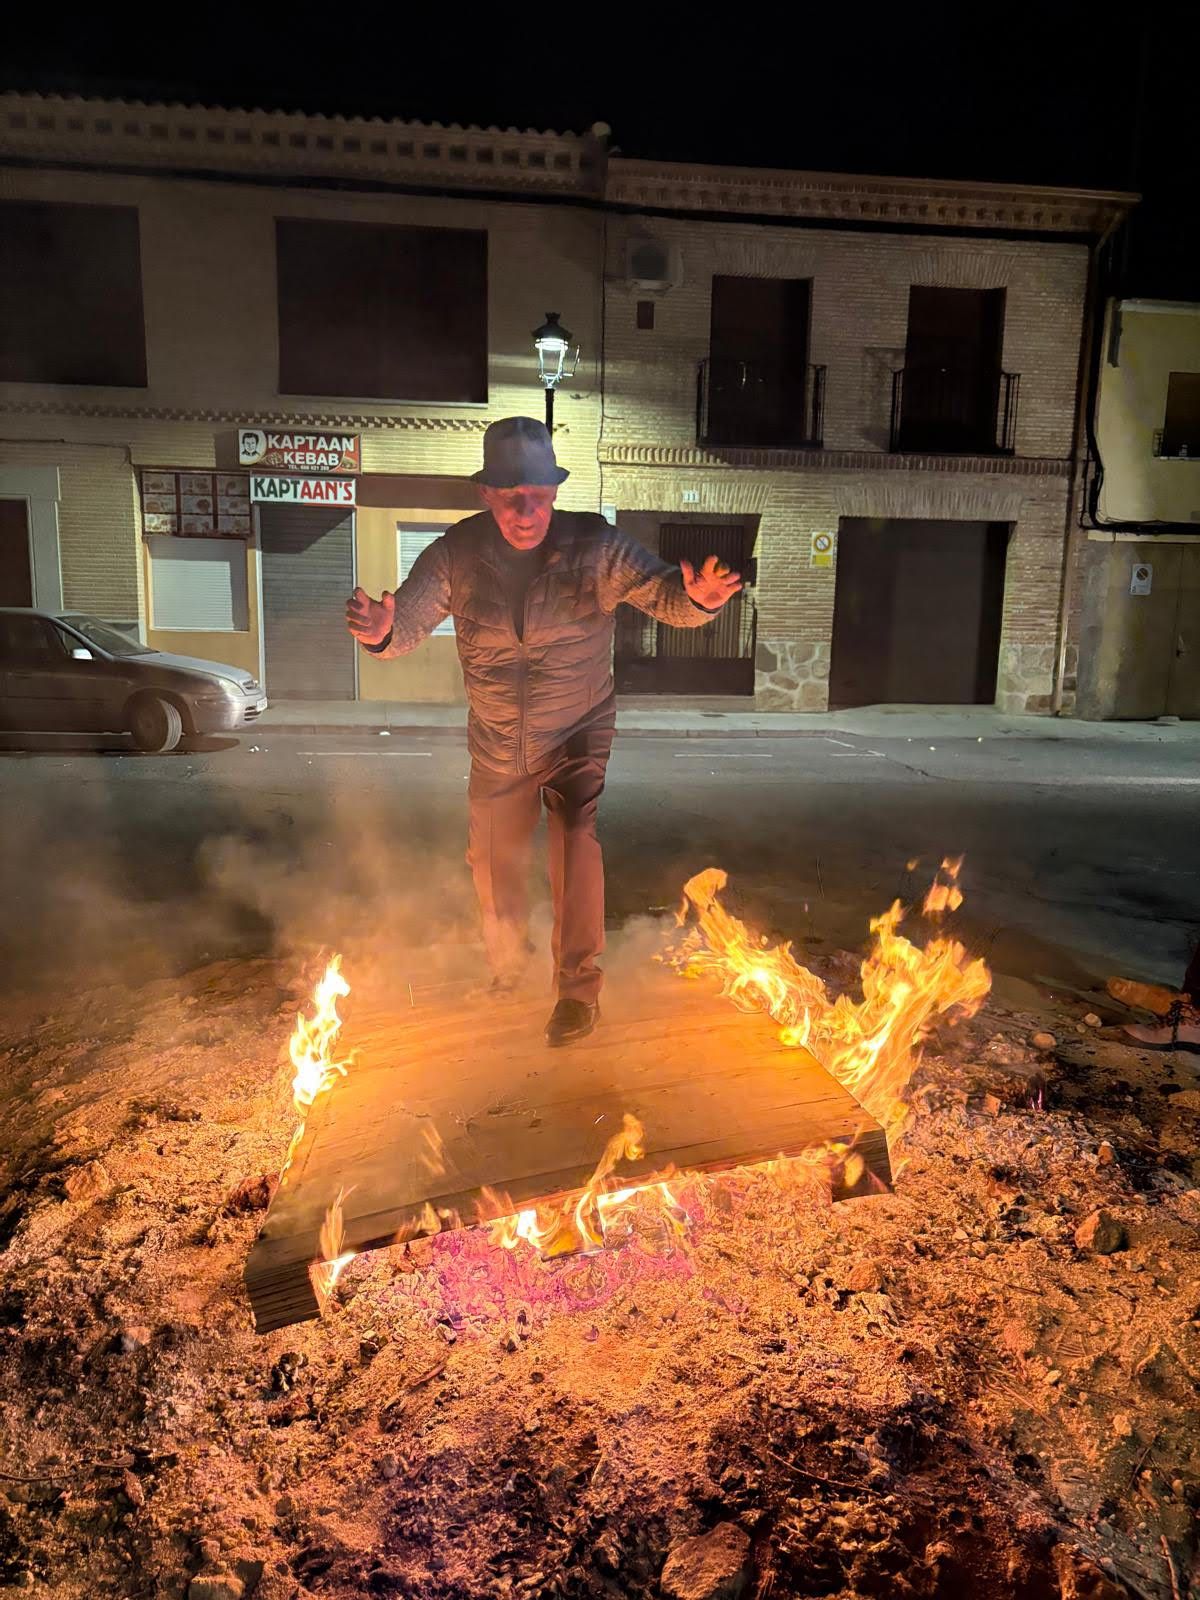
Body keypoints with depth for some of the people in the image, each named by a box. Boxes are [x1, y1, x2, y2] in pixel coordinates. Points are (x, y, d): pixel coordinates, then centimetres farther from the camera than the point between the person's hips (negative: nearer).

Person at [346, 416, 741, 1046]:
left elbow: (665, 596, -19)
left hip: (578, 736, -3)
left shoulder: (595, 546, -17)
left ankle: (579, 987, -7)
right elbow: (410, 617, -20)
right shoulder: (457, 554, -13)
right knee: (492, 863, 18)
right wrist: (380, 630, -45)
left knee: (576, 844, -24)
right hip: (496, 747, 3)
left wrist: (696, 598, -43)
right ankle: (505, 964, 48)